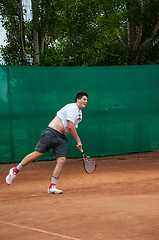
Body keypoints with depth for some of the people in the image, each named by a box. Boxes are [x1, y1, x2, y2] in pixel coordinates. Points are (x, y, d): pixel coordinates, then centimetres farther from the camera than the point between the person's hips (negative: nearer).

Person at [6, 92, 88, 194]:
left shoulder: (80, 113, 18)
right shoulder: (72, 107, -10)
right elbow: (70, 125, -17)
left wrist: (69, 130, -1)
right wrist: (78, 140, -12)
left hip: (62, 138, 8)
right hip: (51, 133, -8)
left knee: (62, 160, -9)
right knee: (37, 153, -11)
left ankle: (52, 187, -6)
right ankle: (15, 170, 4)